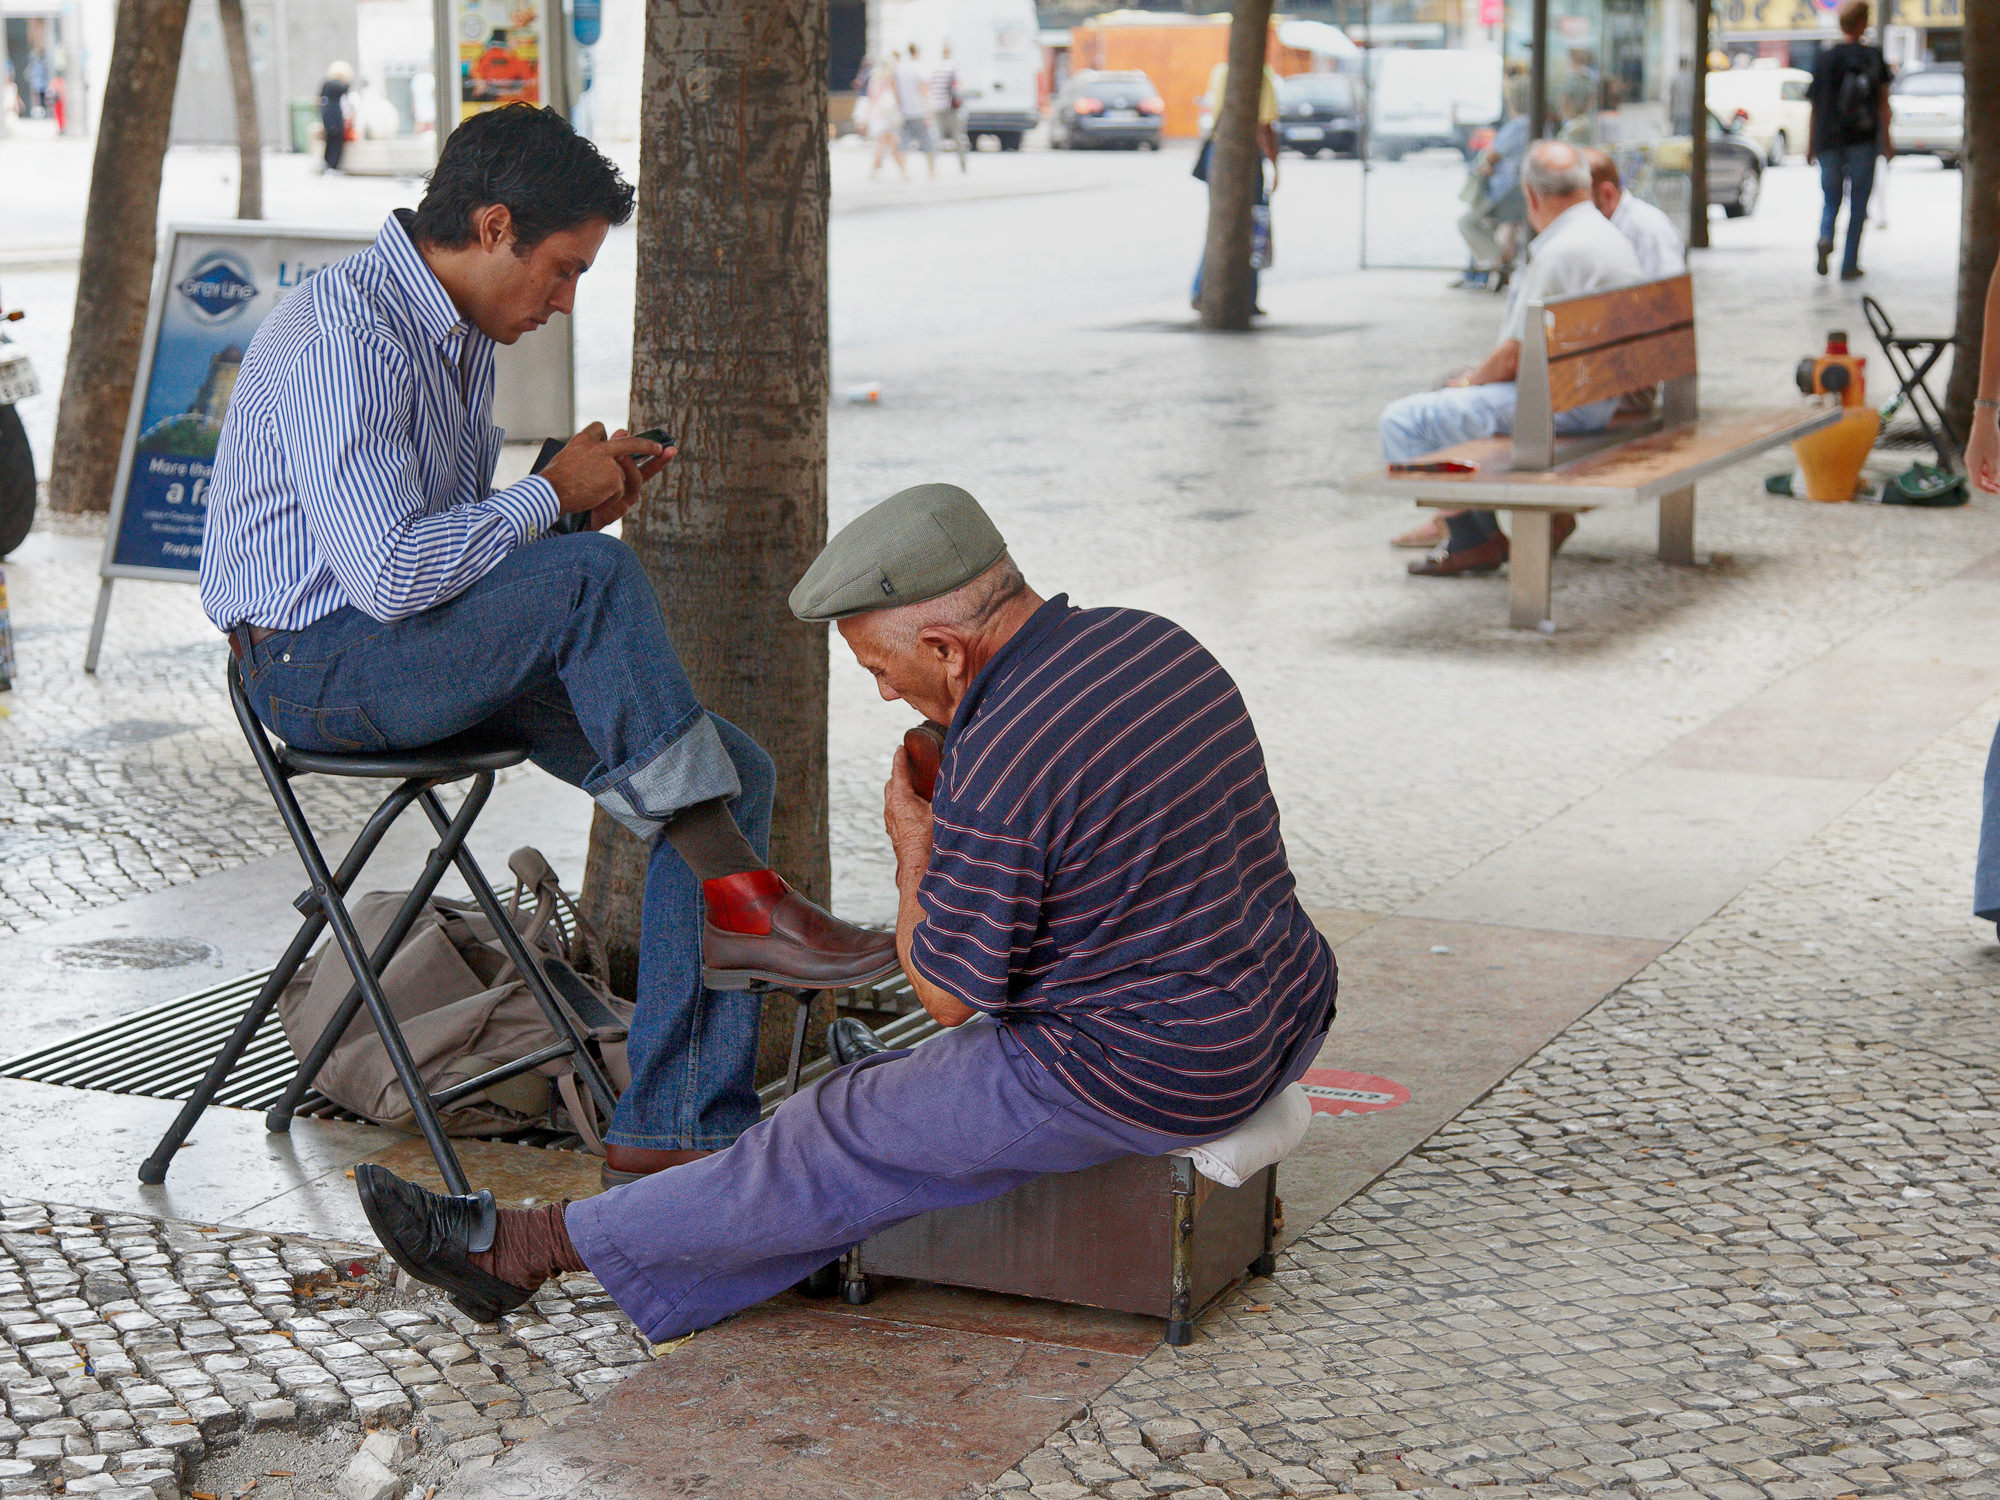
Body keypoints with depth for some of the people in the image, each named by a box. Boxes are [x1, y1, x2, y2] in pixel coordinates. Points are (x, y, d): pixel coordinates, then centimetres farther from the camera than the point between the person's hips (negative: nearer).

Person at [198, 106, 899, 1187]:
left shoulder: (461, 331, 13)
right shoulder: (344, 335, -20)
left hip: (446, 652, 9)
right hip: (322, 663, -9)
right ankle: (736, 899, -24)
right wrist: (553, 497, -17)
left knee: (737, 772, -7)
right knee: (596, 576, -33)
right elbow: (388, 571, -30)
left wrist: (580, 497, 2)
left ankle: (677, 1122, -7)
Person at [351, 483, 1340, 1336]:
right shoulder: (1154, 644, 3)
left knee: (844, 1142, 4)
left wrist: (914, 852, 1)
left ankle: (530, 1247, 17)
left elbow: (949, 992, -13)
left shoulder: (996, 771, -25)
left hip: (1143, 1079, -9)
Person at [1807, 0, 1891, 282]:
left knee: (1830, 197, 14)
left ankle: (1825, 237, -17)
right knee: (1858, 203, 6)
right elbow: (1883, 102, -3)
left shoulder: (1824, 60, 3)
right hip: (1863, 140, -1)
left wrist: (1810, 145, 14)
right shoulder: (1873, 57, -1)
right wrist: (1886, 140, 3)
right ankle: (1849, 264, 4)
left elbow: (1815, 106, 6)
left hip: (1829, 142, 1)